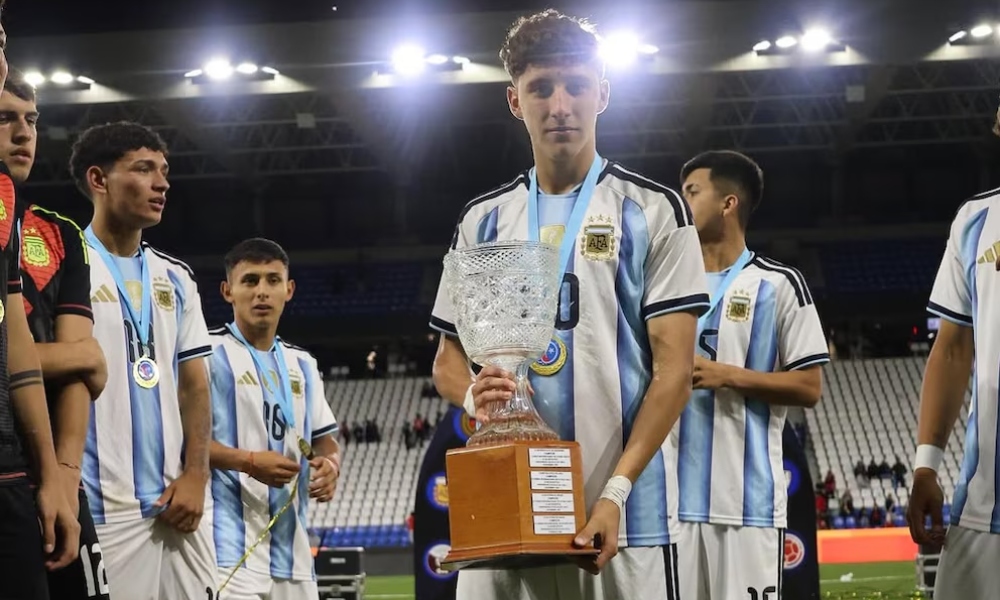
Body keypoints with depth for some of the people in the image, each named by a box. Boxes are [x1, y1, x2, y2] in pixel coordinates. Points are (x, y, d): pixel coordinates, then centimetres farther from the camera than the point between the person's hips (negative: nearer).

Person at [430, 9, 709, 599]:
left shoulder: (653, 211, 2)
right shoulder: (482, 220, 13)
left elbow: (674, 367, -5)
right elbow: (448, 358, 17)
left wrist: (616, 490, -16)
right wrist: (473, 393, -8)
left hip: (623, 511, -3)